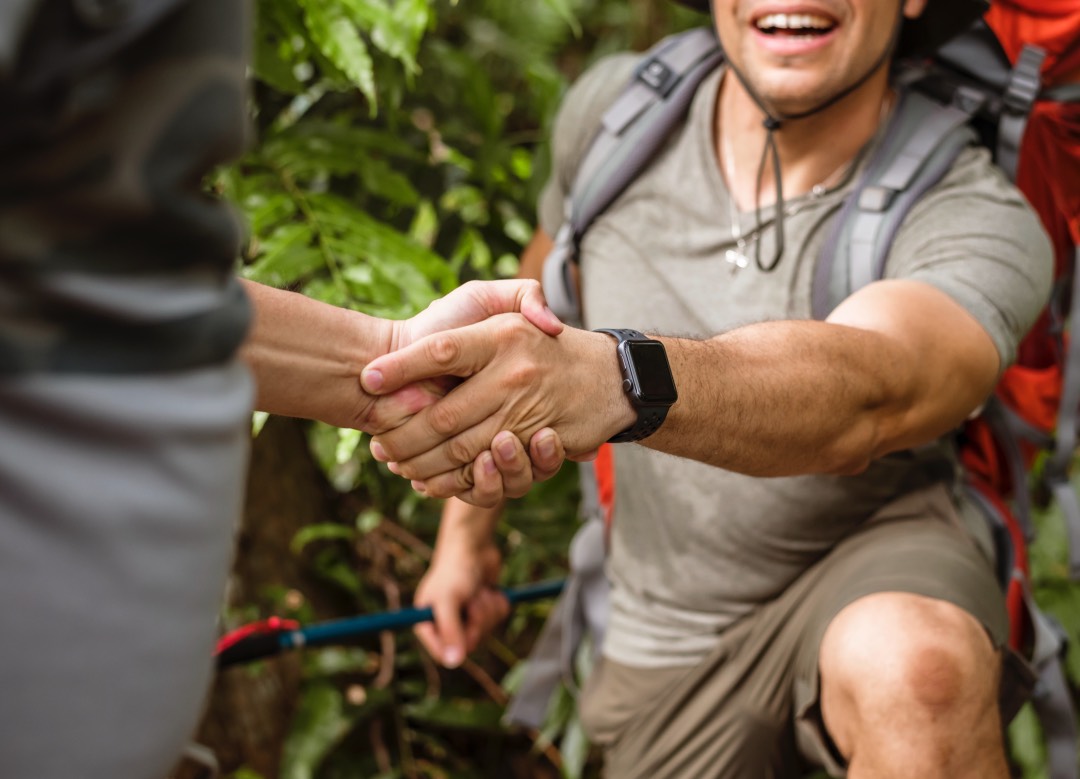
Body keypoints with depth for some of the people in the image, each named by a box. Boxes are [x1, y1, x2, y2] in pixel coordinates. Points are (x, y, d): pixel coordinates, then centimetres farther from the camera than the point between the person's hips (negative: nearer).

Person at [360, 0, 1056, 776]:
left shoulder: (974, 217, -24)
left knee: (910, 668, -37)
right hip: (669, 643, 4)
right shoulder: (616, 109, -10)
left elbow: (864, 396, -45)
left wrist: (617, 378, -64)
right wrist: (466, 527, 15)